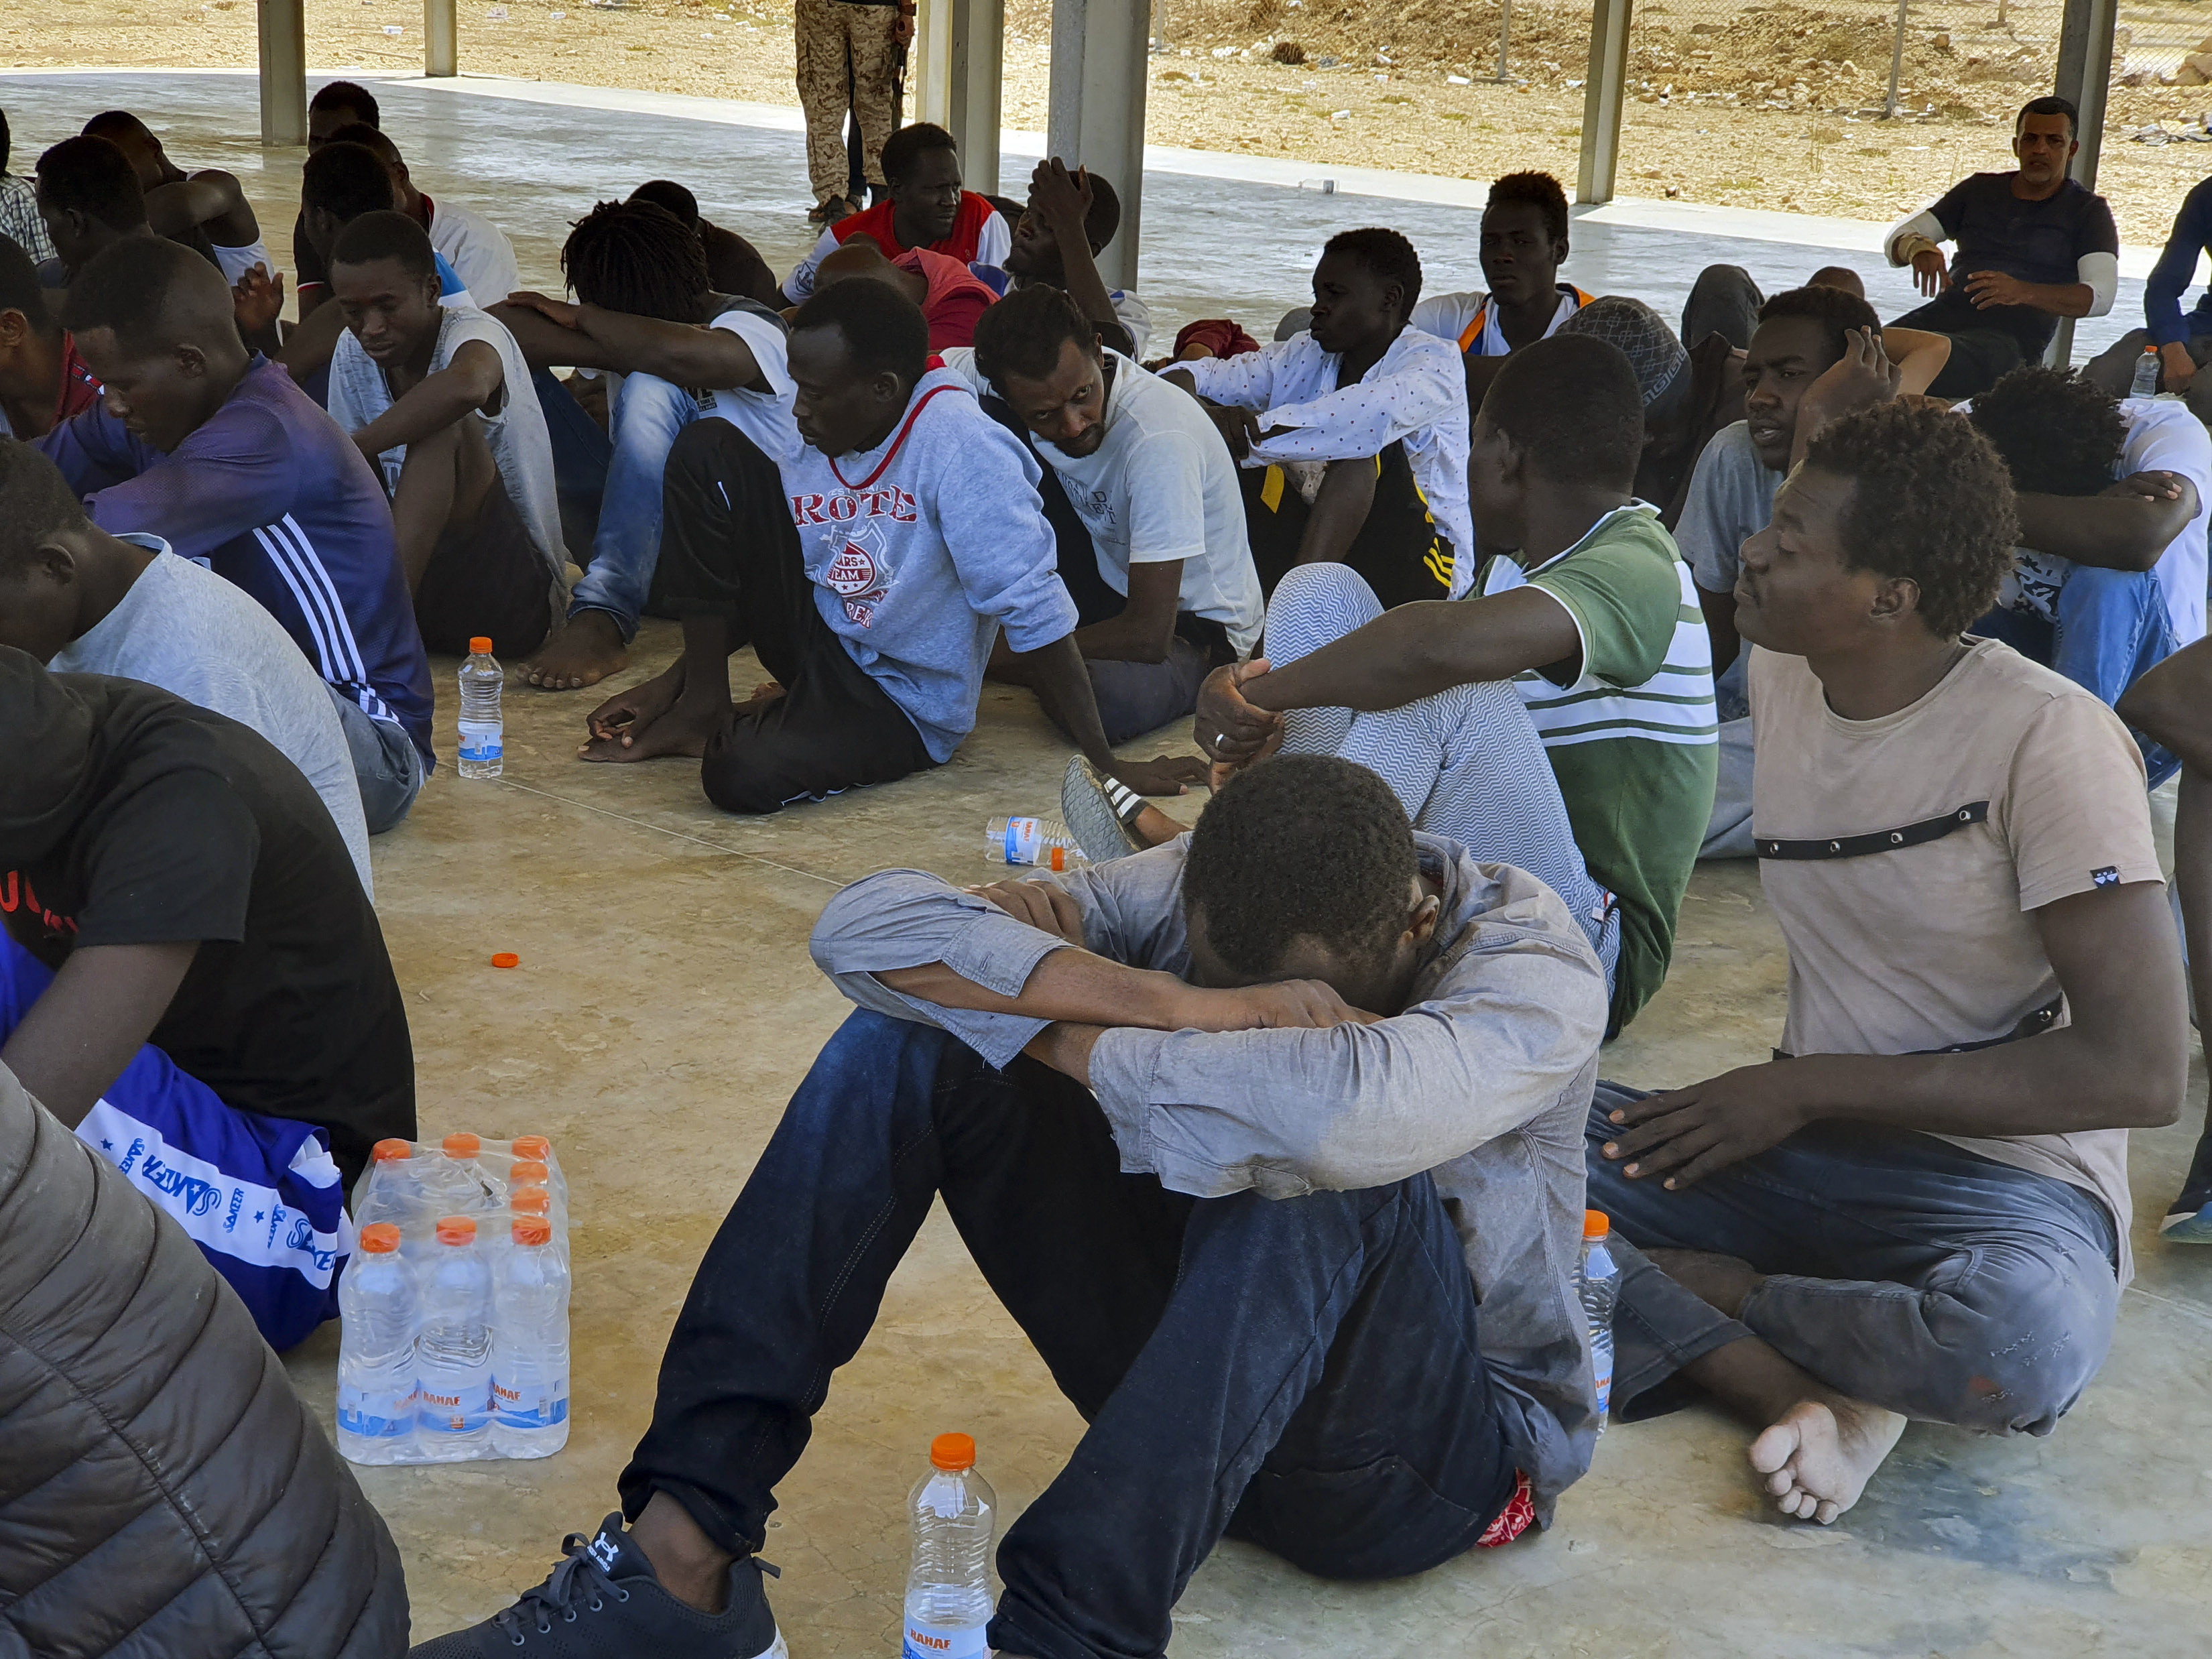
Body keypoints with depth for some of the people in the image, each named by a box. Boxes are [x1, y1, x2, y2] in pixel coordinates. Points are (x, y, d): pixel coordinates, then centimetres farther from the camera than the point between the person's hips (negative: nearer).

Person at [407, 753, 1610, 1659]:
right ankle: (680, 1551, -23)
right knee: (913, 1036, -15)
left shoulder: (1537, 979, -21)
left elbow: (1342, 1108, -45)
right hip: (1205, 1359, 4)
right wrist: (1182, 1007, -32)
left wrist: (1060, 1033, -28)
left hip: (1440, 1448, -4)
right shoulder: (1196, 891, -9)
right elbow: (867, 929, -21)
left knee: (1313, 1171, -38)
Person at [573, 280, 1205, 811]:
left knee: (741, 776, -36)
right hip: (816, 631, 7)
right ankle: (702, 704, -3)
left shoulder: (960, 447, -26)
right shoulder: (817, 438, -3)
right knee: (707, 449, -11)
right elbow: (747, 576, 11)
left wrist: (1105, 767, -27)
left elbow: (1035, 612, -28)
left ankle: (772, 724, 4)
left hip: (901, 702, -7)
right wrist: (671, 681, 5)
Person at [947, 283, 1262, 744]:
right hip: (1109, 578, 5)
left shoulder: (1159, 439, -33)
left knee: (1097, 699, -39)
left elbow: (1147, 635, -32)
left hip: (1192, 624, -5)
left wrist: (1004, 654, -23)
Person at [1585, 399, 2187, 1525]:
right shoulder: (1779, 677, 5)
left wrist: (1805, 1090, -15)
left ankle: (1689, 1290, -14)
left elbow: (2142, 1072, -18)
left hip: (1998, 1170, -5)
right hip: (1801, 1145, 6)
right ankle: (1800, 1397, -25)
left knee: (2019, 1346, -41)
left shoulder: (2048, 736, -15)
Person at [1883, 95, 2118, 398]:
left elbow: (2100, 296, -4)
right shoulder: (1979, 190, 24)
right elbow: (1897, 238, 20)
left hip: (2010, 336, -4)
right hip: (1940, 316, 4)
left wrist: (2023, 292, -22)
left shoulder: (2087, 211, 12)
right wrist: (1917, 247, -8)